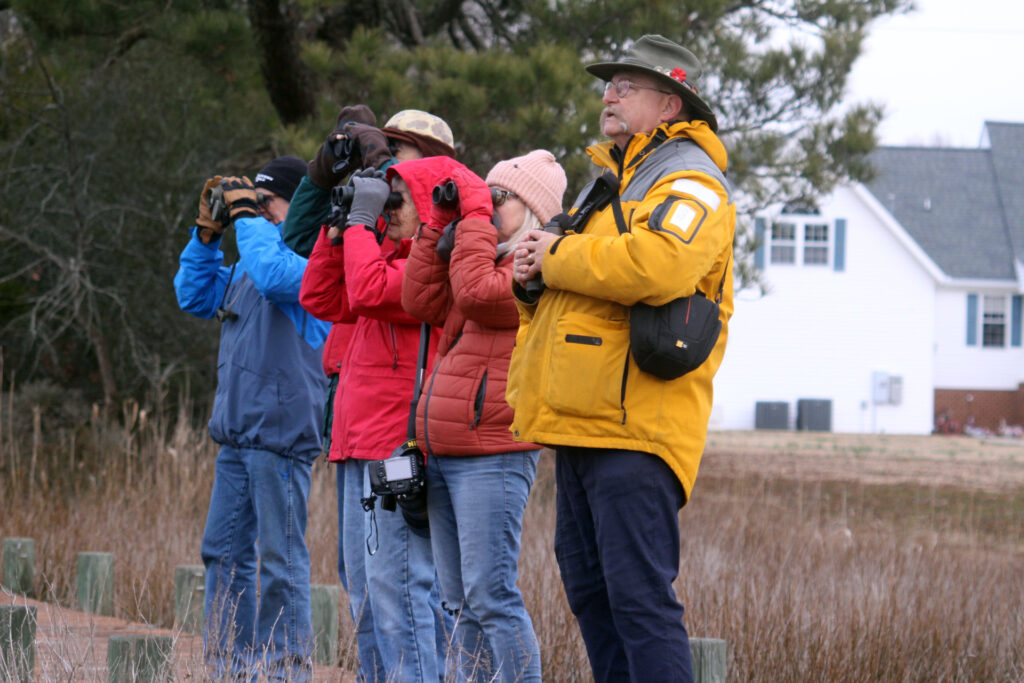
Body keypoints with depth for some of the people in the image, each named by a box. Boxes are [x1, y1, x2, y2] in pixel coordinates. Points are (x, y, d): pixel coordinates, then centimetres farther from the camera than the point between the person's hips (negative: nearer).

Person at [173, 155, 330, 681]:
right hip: (238, 435, 9)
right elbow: (195, 296, 26)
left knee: (279, 558, -6)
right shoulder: (251, 257, 19)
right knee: (224, 553, 11)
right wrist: (208, 232, 15)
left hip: (280, 435, -9)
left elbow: (275, 276, -29)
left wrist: (248, 217, -16)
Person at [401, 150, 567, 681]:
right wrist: (439, 223, 12)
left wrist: (475, 214, -11)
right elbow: (421, 300, 17)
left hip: (491, 457, -10)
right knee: (461, 602, 10)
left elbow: (476, 292, -21)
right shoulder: (491, 257, 23)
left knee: (491, 596, -14)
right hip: (442, 455, 10)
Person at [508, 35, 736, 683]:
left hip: (634, 429, -10)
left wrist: (558, 256, -13)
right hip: (582, 423, 10)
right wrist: (532, 274, 5)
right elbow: (560, 295, 30)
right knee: (589, 584, 12)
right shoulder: (611, 184, 26)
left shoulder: (691, 186, -5)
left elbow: (657, 265, -27)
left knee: (638, 592, -15)